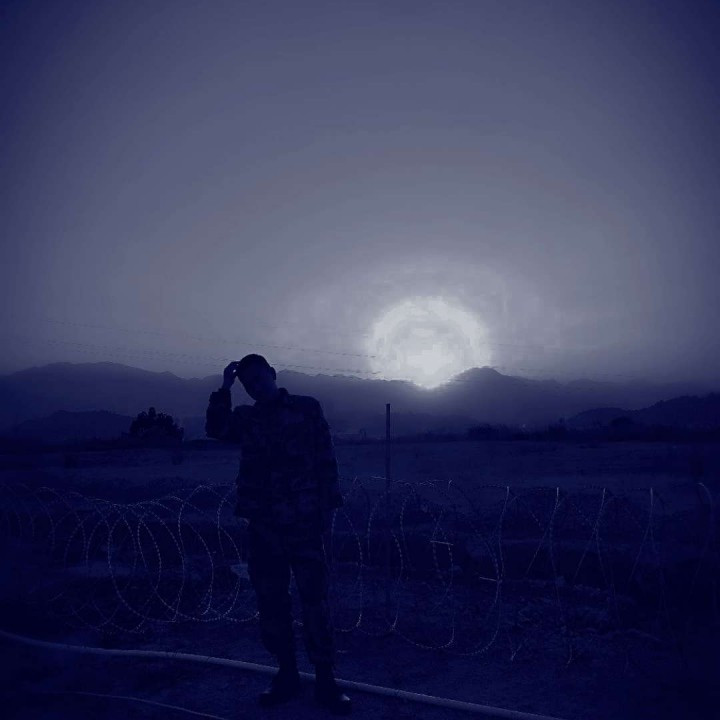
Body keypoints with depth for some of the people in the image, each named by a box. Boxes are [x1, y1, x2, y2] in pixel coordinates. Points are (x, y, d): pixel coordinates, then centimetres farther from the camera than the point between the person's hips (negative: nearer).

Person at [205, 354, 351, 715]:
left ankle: (325, 680, 11)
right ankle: (287, 674, 25)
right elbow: (216, 429, -9)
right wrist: (224, 388, -14)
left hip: (304, 523, -3)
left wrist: (328, 505, -5)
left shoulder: (306, 408, 3)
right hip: (263, 526, 4)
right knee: (271, 603, 10)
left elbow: (325, 458, 0)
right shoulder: (246, 417, 11)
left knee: (315, 600, -2)